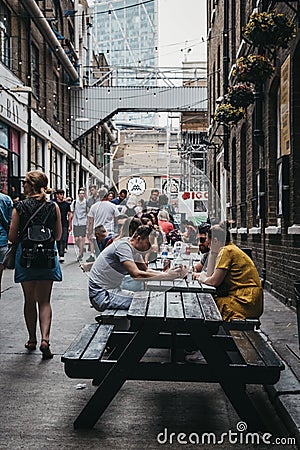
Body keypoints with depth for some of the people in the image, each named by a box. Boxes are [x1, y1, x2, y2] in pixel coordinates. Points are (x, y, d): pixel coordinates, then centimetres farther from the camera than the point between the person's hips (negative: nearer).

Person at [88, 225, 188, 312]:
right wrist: (167, 276, -29)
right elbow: (137, 274, -30)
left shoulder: (134, 249, 8)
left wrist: (166, 273, -10)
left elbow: (145, 271, 7)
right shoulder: (123, 246, -22)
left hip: (112, 290, 10)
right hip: (101, 294, -10)